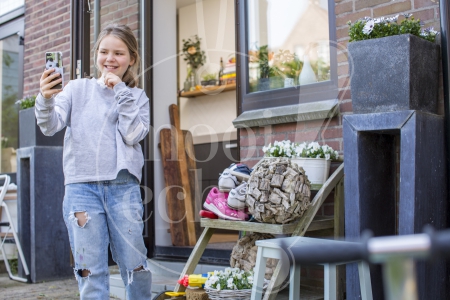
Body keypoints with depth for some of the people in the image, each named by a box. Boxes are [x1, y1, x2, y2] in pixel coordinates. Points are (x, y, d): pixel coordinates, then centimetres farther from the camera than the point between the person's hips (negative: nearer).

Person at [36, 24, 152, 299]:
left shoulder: (137, 97, 11)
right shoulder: (78, 88, 9)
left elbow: (133, 135, -6)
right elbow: (51, 126, -4)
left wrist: (121, 91, -6)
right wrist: (46, 99, -24)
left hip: (123, 187, 0)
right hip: (81, 186, 0)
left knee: (135, 265, 4)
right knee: (91, 271, 1)